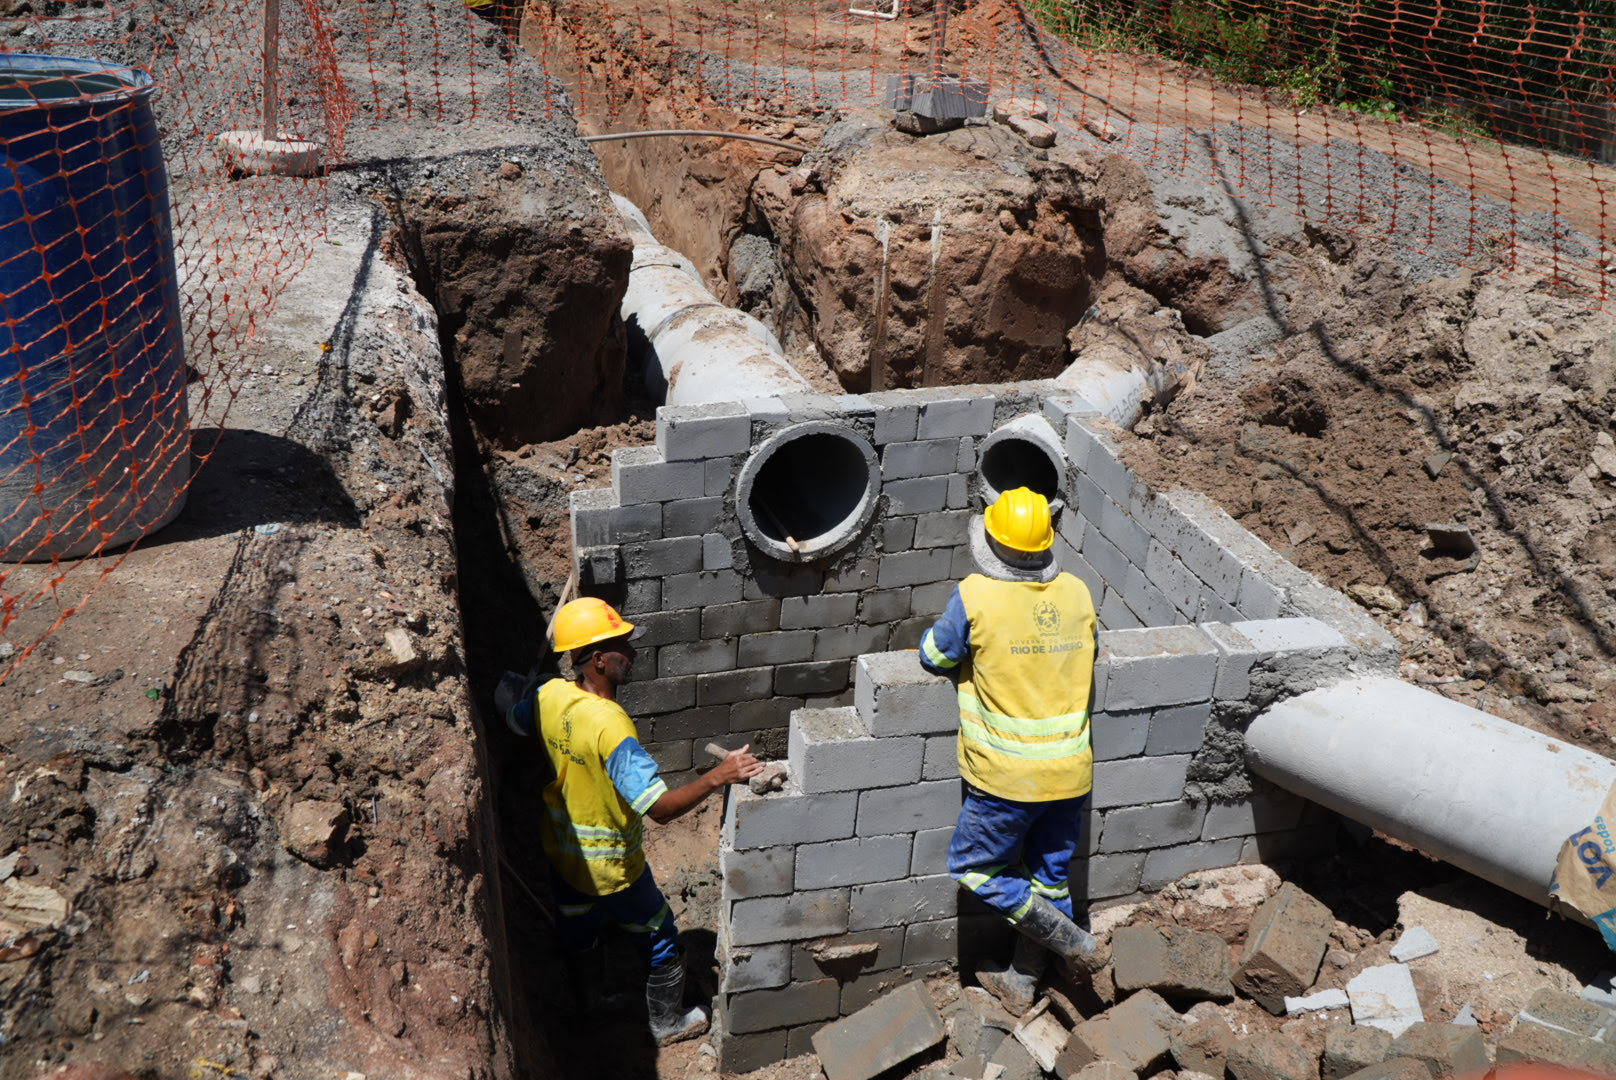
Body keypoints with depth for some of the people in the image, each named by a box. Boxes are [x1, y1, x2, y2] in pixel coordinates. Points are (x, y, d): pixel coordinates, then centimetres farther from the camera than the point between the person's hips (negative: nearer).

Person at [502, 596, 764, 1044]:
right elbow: (660, 807, -41)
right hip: (610, 866, -7)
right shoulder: (609, 726, -38)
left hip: (561, 850, 8)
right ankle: (667, 1023, 41)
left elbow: (511, 720, 10)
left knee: (575, 933, 34)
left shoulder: (550, 696, -15)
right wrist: (718, 776, -43)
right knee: (661, 944, 19)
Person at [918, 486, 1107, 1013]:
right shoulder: (1078, 594, -1)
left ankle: (1074, 941, 8)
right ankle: (1021, 982, 34)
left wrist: (951, 645, 18)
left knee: (974, 868, 14)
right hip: (1072, 772, 5)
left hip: (1007, 777, -5)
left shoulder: (975, 597, -16)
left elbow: (935, 657, -3)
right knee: (1049, 877, 19)